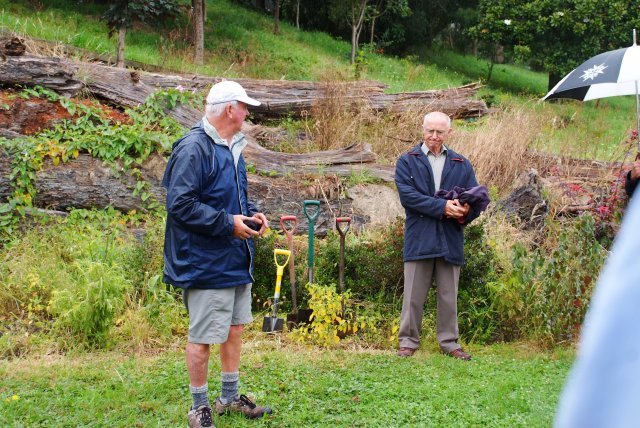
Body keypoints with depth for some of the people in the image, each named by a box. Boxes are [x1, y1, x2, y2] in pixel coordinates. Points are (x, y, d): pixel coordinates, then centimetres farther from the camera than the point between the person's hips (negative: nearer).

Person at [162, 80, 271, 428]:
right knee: (203, 337, 0)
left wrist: (251, 214, 3)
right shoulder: (193, 149, -19)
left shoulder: (232, 147, 12)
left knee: (234, 329, 17)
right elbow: (179, 204, -24)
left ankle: (230, 397, 31)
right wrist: (228, 223, -23)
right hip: (206, 264, -10)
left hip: (236, 260, 10)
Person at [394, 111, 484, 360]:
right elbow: (408, 195, -10)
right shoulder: (407, 162, 4)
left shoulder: (461, 165, 13)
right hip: (419, 237, -2)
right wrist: (442, 207, -18)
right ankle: (408, 341, 12)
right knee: (414, 295, 2)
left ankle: (449, 342, 18)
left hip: (451, 239, 2)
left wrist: (464, 213, -16)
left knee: (449, 296, 8)